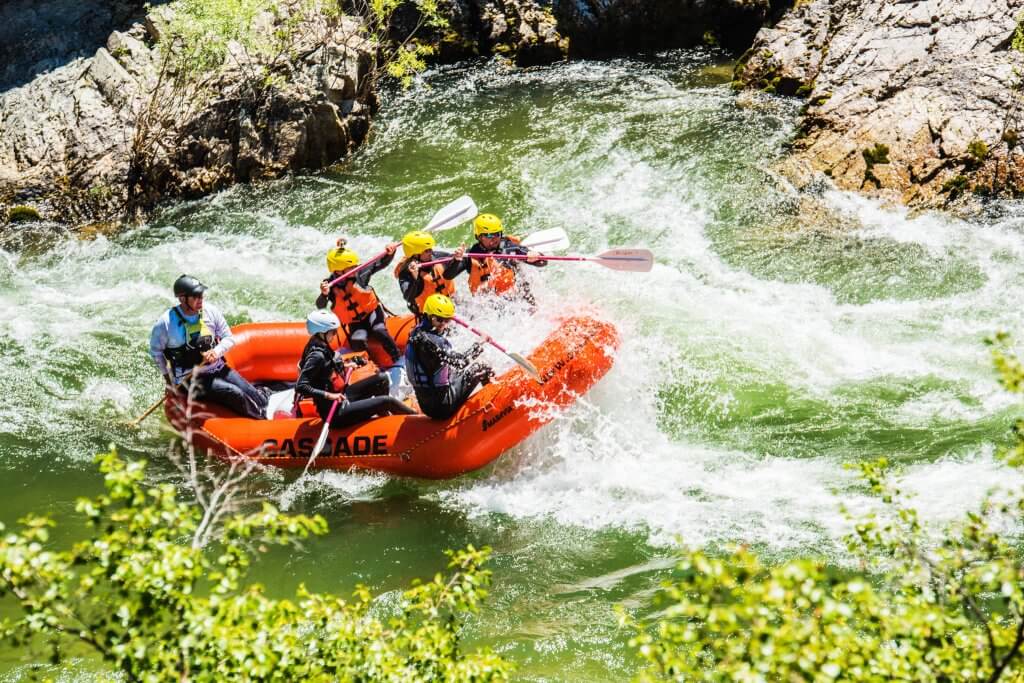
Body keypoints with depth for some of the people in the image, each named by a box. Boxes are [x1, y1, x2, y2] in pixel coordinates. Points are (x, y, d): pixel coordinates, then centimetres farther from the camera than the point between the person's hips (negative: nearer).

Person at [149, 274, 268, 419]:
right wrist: (167, 376, 2)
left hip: (218, 368, 6)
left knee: (253, 395, -11)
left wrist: (217, 351, -15)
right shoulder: (166, 323, -12)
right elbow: (155, 350, 2)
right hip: (191, 378, -6)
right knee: (234, 394, -23)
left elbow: (228, 338, 6)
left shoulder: (211, 312, -1)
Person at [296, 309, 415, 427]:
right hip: (336, 413, -10)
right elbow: (301, 387, -28)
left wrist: (343, 366, 11)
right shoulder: (317, 355, -23)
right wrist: (329, 395, -30)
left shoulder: (322, 348, 4)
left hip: (341, 398, 10)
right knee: (388, 401, -7)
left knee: (382, 379, 11)